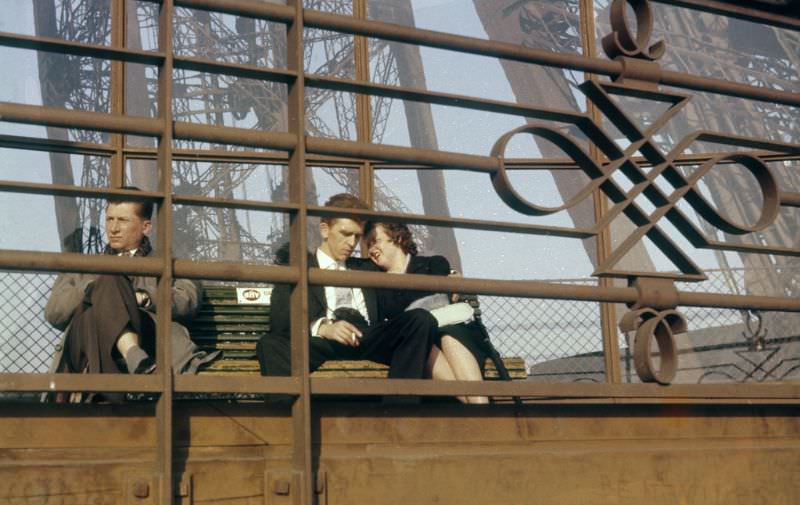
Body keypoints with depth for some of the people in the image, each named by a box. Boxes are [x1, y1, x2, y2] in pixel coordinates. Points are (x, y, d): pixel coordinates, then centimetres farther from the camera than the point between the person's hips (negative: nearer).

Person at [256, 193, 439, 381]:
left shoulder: (366, 268, 33)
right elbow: (280, 319, 1)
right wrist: (322, 327, -20)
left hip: (369, 341, 4)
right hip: (322, 344, -3)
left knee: (421, 319, -22)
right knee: (270, 345, -32)